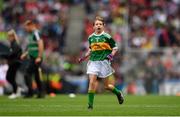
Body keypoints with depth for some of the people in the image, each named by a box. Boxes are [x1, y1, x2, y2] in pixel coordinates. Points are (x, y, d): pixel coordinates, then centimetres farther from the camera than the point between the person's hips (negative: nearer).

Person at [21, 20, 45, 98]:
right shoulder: (31, 34, 18)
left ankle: (30, 92, -7)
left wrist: (39, 57, -23)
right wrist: (25, 54, 22)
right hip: (32, 58, 10)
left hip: (35, 58, -10)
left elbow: (41, 45, -20)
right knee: (37, 76, 10)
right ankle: (41, 93, 12)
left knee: (27, 74, -9)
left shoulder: (36, 33, -12)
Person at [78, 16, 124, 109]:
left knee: (107, 86, 3)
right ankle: (90, 104, -9)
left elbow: (115, 48, 6)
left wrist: (111, 55, -12)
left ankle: (118, 93, 33)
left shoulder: (107, 37, -2)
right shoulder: (91, 37, 9)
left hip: (104, 62, -3)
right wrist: (84, 57, 12)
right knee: (92, 82, -13)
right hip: (93, 62, 3)